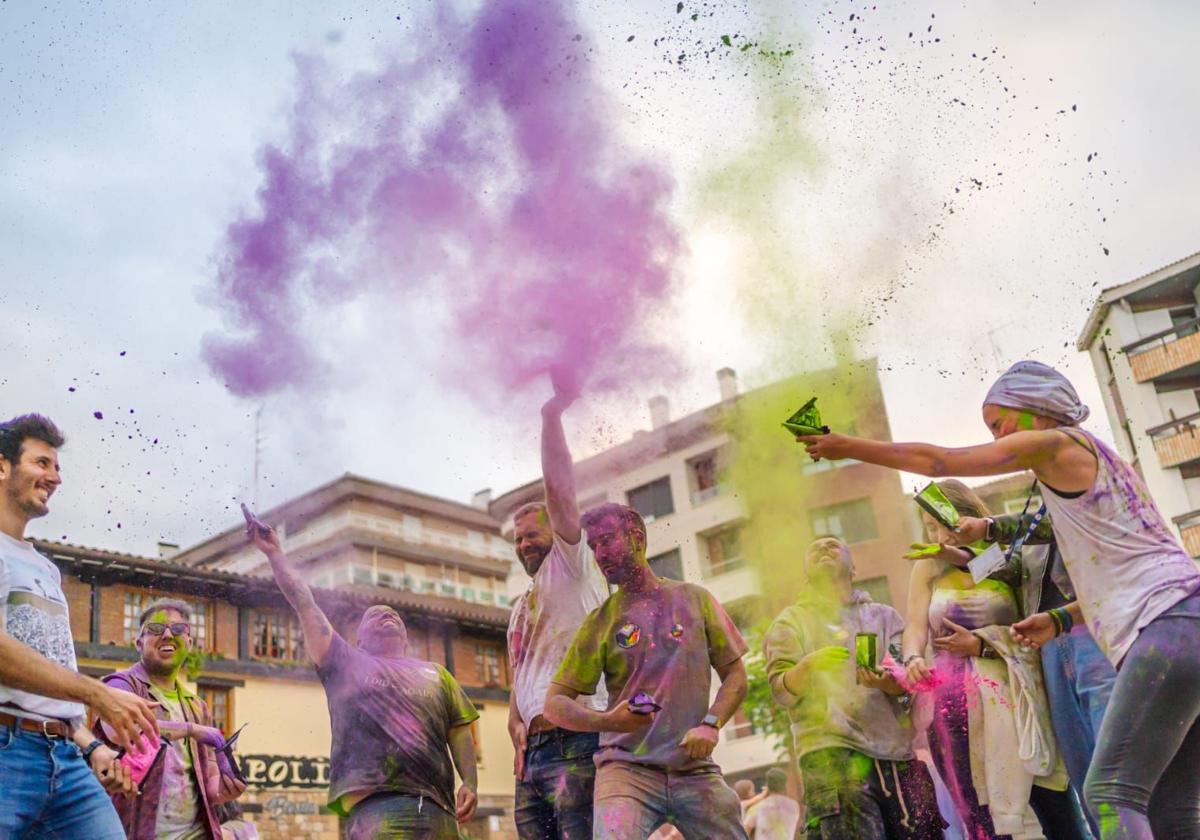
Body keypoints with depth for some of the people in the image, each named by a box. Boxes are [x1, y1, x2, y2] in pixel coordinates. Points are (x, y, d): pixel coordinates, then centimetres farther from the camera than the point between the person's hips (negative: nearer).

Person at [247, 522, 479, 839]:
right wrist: (274, 553, 14)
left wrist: (470, 783, 2)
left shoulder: (435, 673, 26)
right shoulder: (346, 663, 20)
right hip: (375, 804, -3)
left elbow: (459, 732, 17)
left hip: (437, 808, 3)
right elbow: (303, 603, 16)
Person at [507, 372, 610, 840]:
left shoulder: (571, 569, 5)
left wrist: (552, 416, -7)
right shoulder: (521, 608, 28)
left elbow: (558, 490, -8)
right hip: (532, 751, 8)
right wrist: (517, 730, 7)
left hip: (576, 743, -8)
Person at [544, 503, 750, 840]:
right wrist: (607, 720, -16)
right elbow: (555, 702, 3)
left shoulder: (695, 598, 8)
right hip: (626, 767, -1)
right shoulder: (601, 620, 5)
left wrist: (711, 724, -9)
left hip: (696, 769, 2)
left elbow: (735, 674, 9)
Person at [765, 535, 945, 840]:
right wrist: (809, 665, -20)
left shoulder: (884, 616, 21)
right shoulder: (791, 620, 14)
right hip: (832, 752, -3)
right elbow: (781, 690, 1)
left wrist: (889, 683, -15)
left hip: (899, 751, 3)